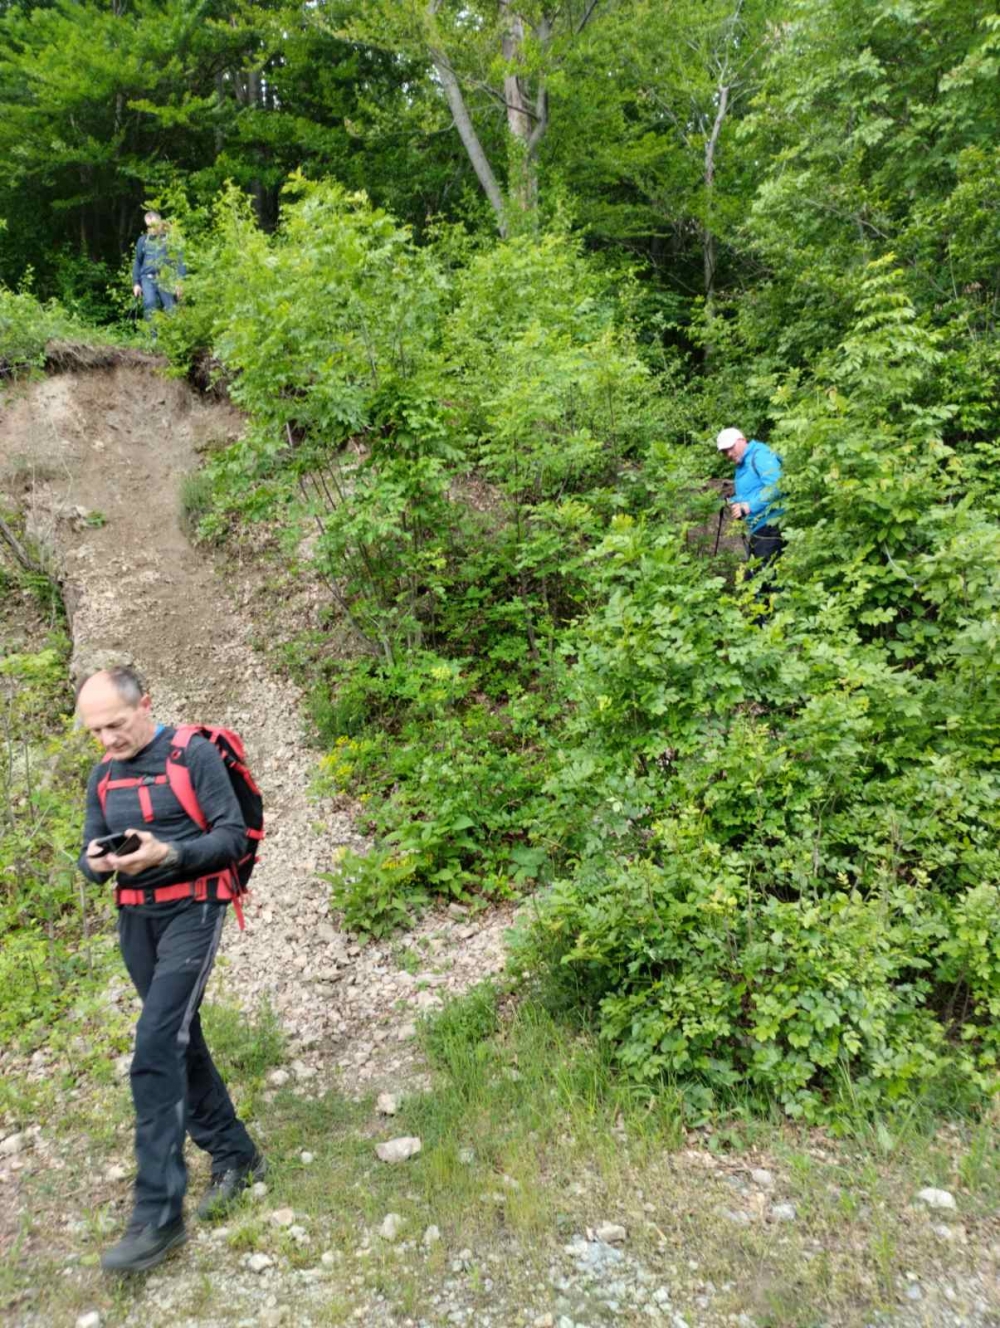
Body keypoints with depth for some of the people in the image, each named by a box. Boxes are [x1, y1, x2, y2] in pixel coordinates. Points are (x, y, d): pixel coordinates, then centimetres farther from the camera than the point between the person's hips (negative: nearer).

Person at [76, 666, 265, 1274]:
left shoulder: (195, 755, -11)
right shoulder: (102, 775, 9)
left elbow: (234, 837, -13)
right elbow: (90, 850, 11)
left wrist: (166, 853, -26)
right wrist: (96, 862, -13)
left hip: (191, 911, -7)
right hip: (135, 920, 7)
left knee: (157, 1048, -15)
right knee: (179, 1042, 13)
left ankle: (158, 1213, -8)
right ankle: (235, 1155, 29)